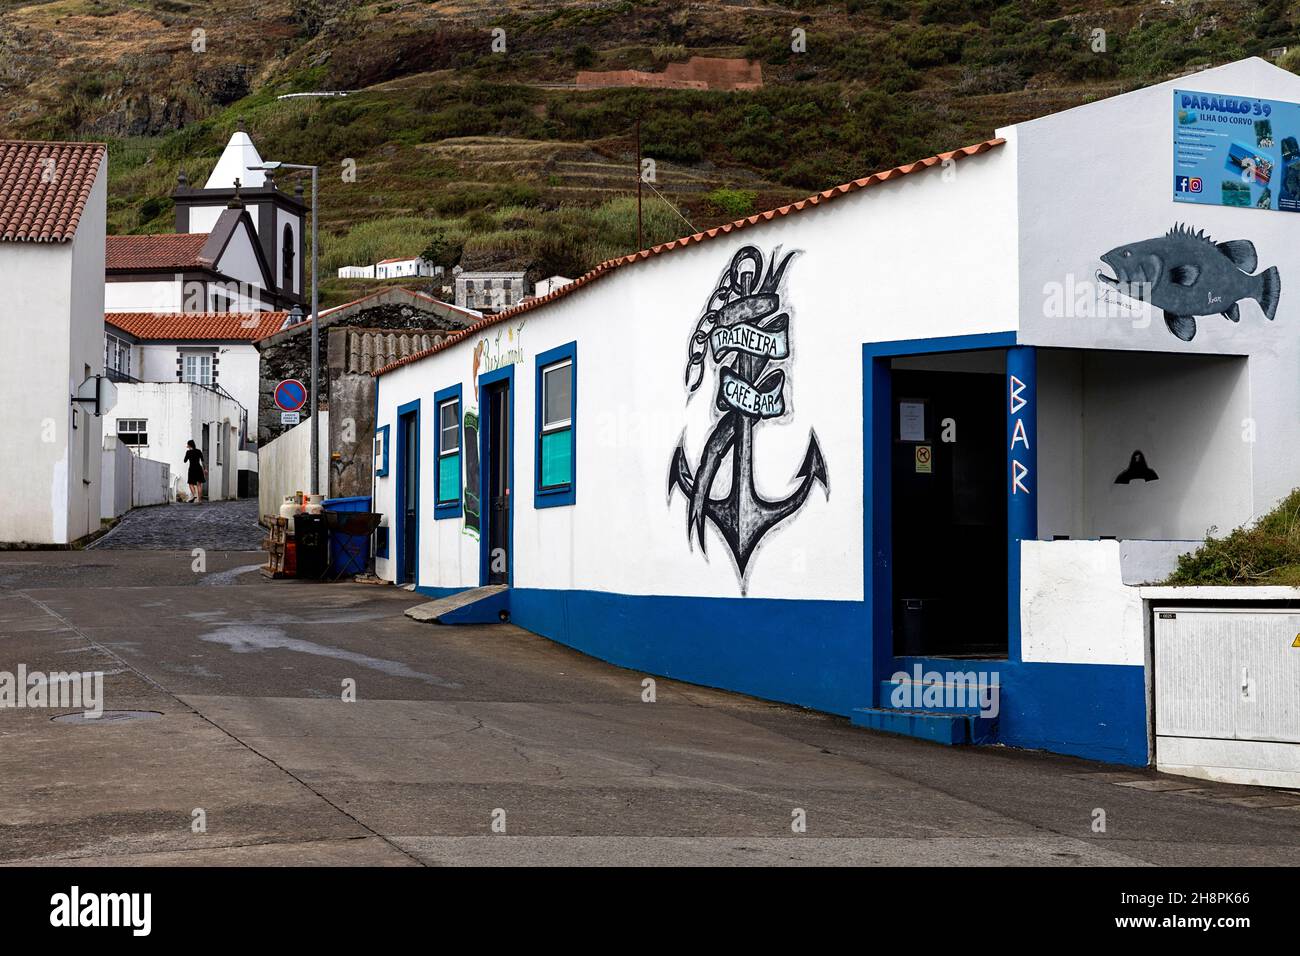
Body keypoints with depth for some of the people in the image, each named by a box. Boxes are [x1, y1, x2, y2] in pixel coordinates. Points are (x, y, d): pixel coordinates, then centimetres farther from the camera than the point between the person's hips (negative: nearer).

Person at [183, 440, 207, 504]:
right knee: (199, 484, 6)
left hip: (192, 469, -3)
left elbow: (185, 460, 6)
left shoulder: (188, 452, -5)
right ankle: (199, 499, 4)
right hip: (199, 468, 3)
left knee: (191, 484, 5)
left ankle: (194, 495, -22)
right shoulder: (199, 451, 6)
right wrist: (205, 469, 10)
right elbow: (202, 461, 5)